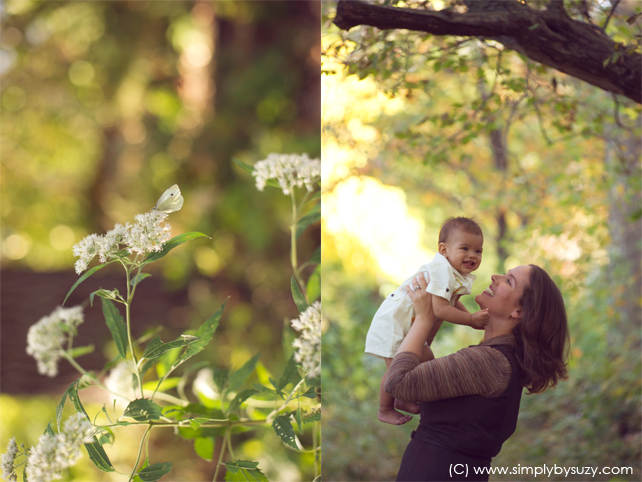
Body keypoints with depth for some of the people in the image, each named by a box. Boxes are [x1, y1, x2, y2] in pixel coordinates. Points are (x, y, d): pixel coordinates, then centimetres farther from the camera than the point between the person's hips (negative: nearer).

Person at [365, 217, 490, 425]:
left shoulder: (459, 275, 1)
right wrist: (472, 319, -31)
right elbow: (440, 309, -37)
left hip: (413, 323, 10)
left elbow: (452, 302, 14)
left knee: (425, 359, 19)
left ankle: (402, 400, 36)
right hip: (393, 321, -10)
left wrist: (473, 318, 0)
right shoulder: (442, 271, -31)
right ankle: (385, 410, 13)